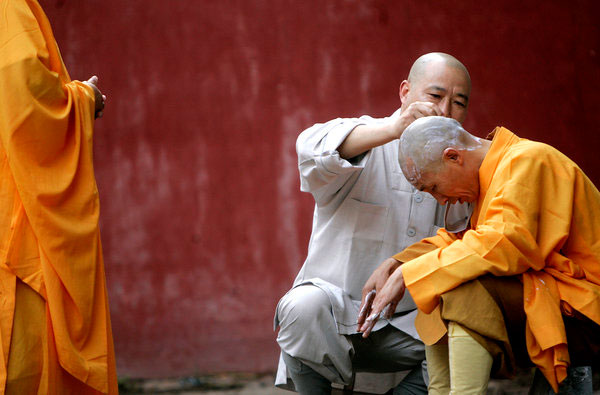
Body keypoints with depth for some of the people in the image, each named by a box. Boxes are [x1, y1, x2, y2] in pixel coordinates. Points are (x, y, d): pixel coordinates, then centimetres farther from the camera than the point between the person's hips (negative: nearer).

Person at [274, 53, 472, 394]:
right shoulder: (363, 142, -5)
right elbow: (313, 148, -30)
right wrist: (394, 129, -45)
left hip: (405, 326, 4)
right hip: (334, 312, -4)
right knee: (304, 305, -35)